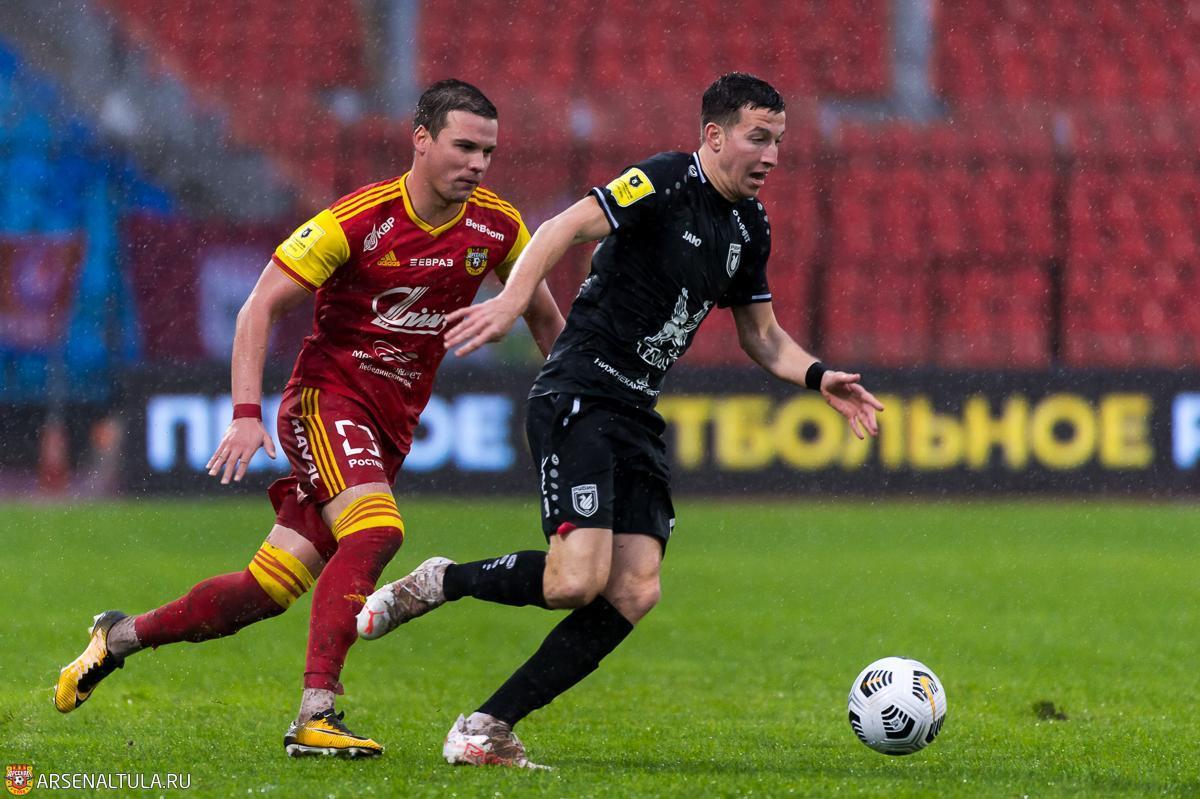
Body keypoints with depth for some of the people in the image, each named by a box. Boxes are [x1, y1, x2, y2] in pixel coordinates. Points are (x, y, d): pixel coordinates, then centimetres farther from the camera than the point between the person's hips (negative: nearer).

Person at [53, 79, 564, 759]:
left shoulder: (497, 227, -1)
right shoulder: (358, 220, -16)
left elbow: (545, 315, 18)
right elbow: (261, 307, -13)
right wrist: (247, 414, -22)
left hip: (392, 424, 5)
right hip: (327, 395, -5)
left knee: (268, 589, 3)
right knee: (376, 530, -31)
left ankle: (122, 635, 23)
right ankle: (314, 716, -31)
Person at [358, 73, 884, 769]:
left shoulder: (750, 227, 13)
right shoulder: (668, 182, -11)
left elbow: (762, 335, 23)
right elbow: (567, 227, -22)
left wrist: (820, 378, 5)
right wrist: (514, 299, -38)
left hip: (638, 415, 8)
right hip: (578, 396, -8)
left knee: (635, 592, -6)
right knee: (578, 579, -22)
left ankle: (489, 726, -1)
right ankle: (438, 583, 4)